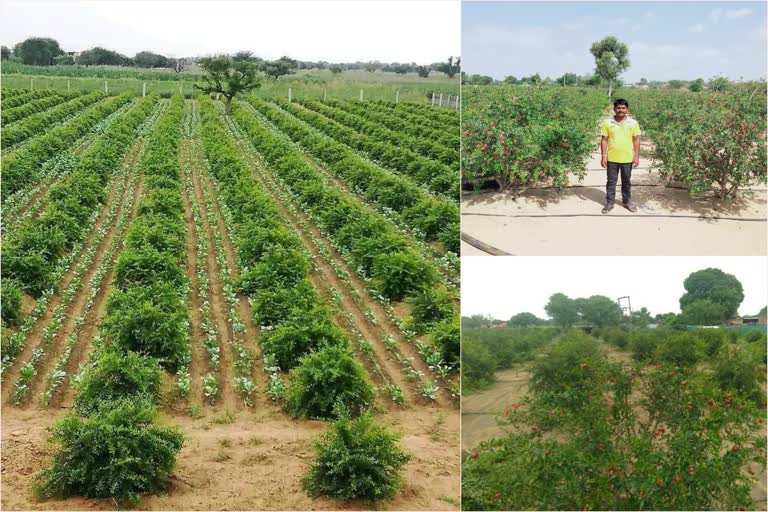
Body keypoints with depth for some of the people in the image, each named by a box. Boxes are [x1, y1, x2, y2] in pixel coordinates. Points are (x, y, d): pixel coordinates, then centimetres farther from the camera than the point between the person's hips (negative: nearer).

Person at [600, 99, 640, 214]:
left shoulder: (633, 123, -3)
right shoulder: (607, 123, -5)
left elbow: (636, 140, 2)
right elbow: (604, 140, -1)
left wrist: (637, 156, -2)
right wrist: (603, 156, -5)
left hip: (627, 159, 1)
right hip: (612, 158, 0)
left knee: (626, 181, 13)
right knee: (611, 181, 8)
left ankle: (627, 201, 27)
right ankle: (609, 203, 18)